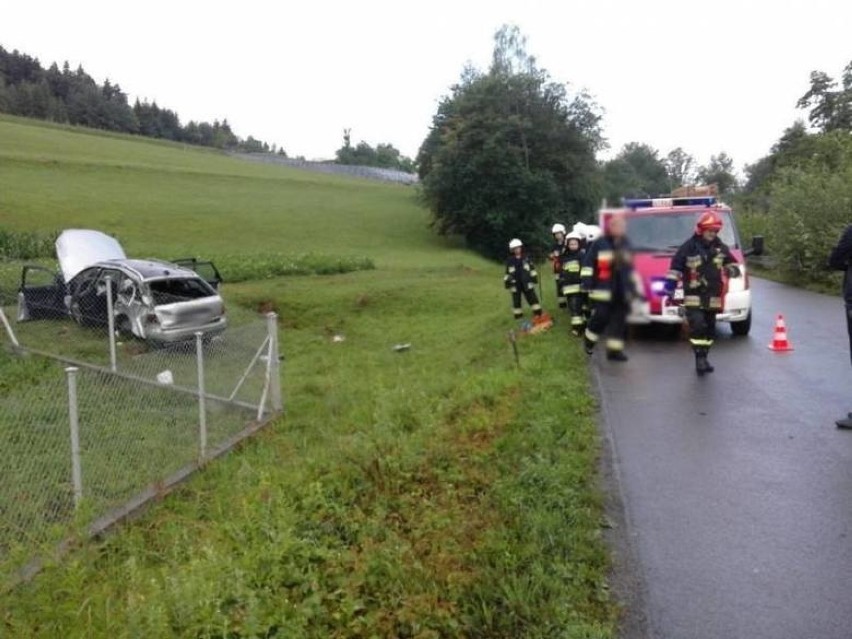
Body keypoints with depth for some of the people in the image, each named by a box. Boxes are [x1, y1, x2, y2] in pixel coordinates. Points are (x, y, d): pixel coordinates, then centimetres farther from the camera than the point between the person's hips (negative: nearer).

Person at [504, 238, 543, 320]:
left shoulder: (526, 258, 1)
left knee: (533, 298, 2)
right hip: (515, 285, 0)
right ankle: (518, 317, 19)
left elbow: (532, 269, 7)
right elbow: (507, 273, 5)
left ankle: (539, 315, 8)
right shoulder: (509, 261, 0)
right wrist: (507, 283, 2)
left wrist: (534, 278, 3)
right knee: (516, 301, 7)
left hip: (527, 284, 0)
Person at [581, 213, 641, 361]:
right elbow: (588, 263, -4)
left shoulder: (625, 244, 16)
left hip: (622, 291, 6)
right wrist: (586, 280, -12)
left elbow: (630, 268, 23)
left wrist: (636, 286, 21)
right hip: (603, 290, -5)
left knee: (619, 320, 3)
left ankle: (615, 350, 9)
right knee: (601, 317, -7)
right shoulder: (600, 243, -3)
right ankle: (589, 340, 18)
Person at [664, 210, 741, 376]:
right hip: (693, 296, -5)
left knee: (710, 329, 9)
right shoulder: (688, 247, -6)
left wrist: (733, 269, -2)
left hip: (713, 297, 5)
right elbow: (675, 267, -4)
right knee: (698, 326, -17)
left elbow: (730, 262, 21)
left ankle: (703, 359, 20)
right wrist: (670, 286, -7)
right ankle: (700, 359, -12)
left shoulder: (721, 247, 8)